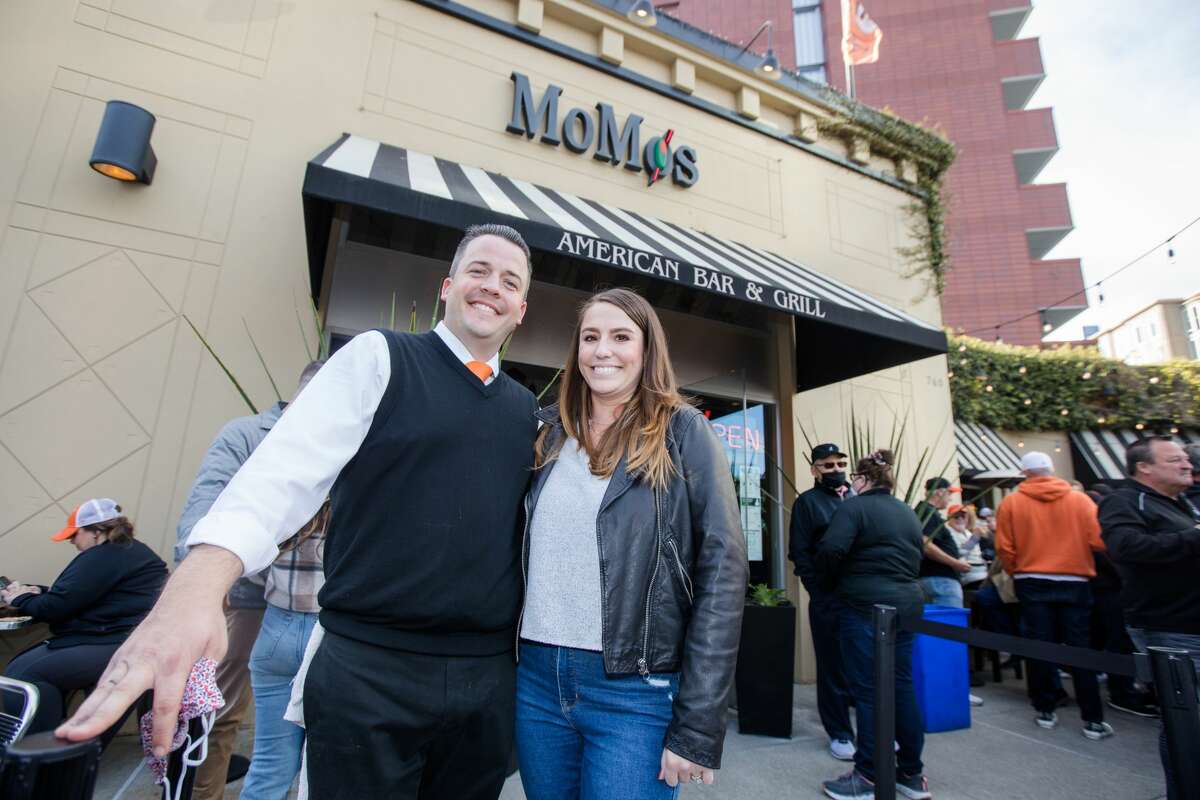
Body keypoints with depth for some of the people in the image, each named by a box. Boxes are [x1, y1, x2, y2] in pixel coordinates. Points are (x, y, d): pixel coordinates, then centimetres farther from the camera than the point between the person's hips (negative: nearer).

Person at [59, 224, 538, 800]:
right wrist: (197, 583, -30)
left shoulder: (525, 409, 10)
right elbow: (288, 467, -15)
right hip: (368, 671, -4)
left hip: (487, 681, 5)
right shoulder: (378, 358, -3)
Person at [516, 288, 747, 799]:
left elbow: (722, 573, -11)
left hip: (635, 692, -4)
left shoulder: (683, 433, -7)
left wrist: (697, 727, -13)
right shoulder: (551, 434, 6)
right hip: (536, 680, 4)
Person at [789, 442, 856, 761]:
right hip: (828, 599, -4)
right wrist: (819, 589, -12)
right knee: (833, 666, 7)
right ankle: (839, 733, 21)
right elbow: (799, 552, -4)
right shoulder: (807, 501, 0)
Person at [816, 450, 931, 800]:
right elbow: (917, 556, 20)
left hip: (866, 606, -7)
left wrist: (831, 584, -3)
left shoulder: (855, 507, -9)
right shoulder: (908, 513, 15)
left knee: (869, 690, 1)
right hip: (907, 604, 8)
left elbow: (831, 549, -20)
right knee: (902, 686, 15)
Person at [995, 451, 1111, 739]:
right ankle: (1093, 719, 12)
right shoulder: (1080, 500, -2)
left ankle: (1045, 710, 17)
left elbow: (1004, 548, -6)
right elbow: (1099, 541, -8)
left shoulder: (1011, 503, -5)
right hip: (1074, 582, 1)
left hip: (1032, 584, -1)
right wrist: (1083, 566, 12)